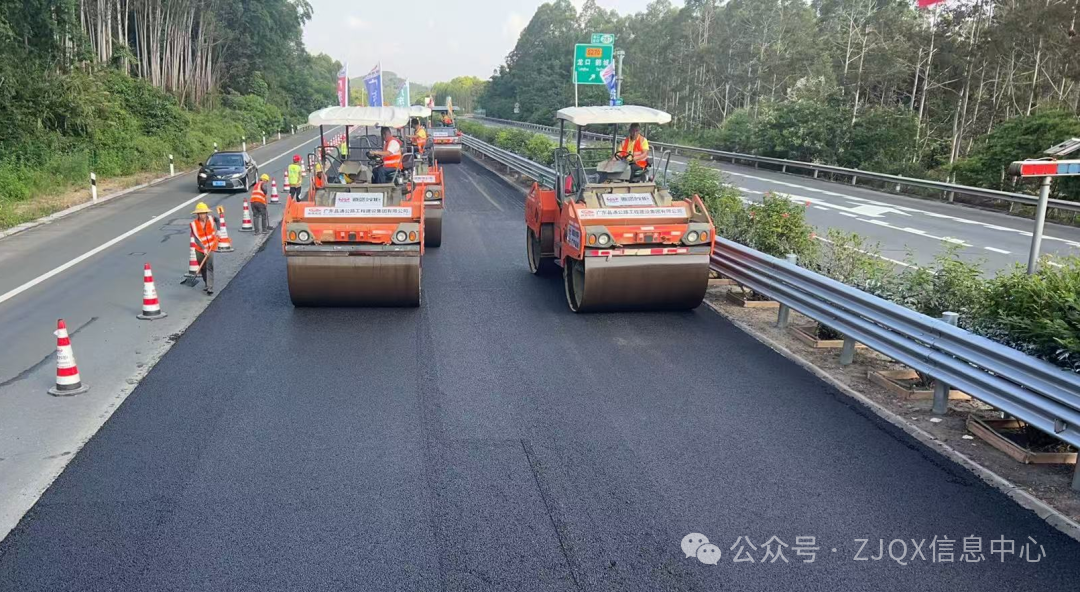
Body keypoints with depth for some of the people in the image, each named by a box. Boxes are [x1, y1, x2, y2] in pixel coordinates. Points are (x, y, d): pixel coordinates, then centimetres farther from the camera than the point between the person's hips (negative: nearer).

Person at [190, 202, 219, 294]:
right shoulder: (194, 224, -15)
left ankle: (210, 288, -20)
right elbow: (197, 238, -20)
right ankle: (207, 284, 33)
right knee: (203, 267, 13)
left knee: (209, 266, -14)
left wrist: (216, 231, 5)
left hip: (210, 246, -1)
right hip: (200, 248, 1)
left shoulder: (210, 219, -8)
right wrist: (204, 249, -29)